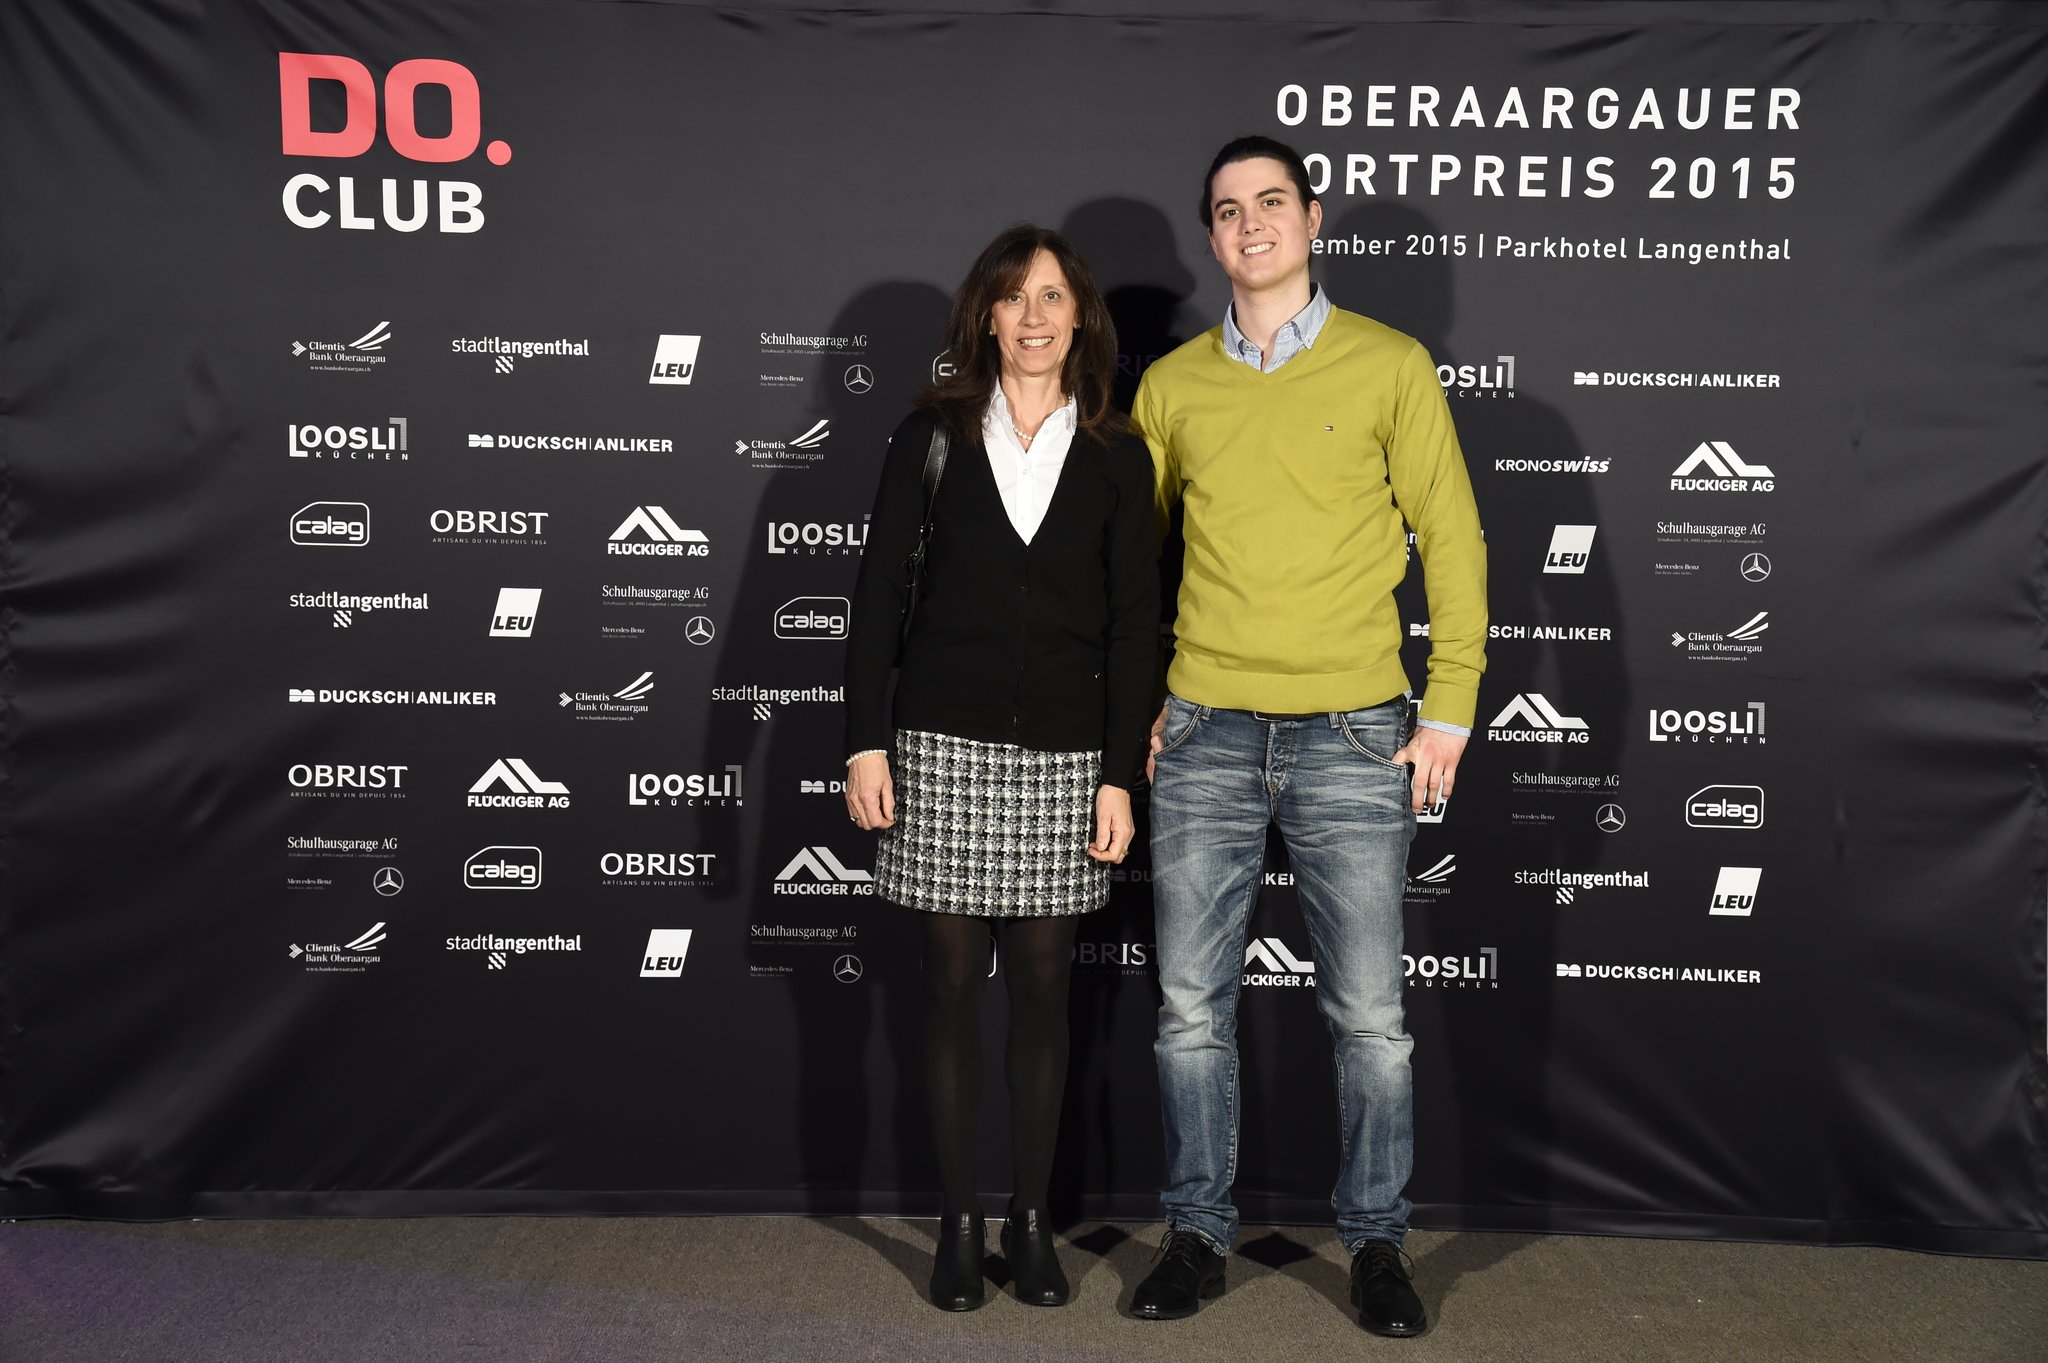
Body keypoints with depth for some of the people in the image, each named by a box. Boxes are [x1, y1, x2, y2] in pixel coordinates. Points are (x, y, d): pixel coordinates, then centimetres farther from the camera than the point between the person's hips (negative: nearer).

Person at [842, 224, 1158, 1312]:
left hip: (1063, 754, 1)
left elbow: (1133, 622, 3)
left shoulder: (1117, 457, 5)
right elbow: (877, 589, 1)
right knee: (953, 984, 5)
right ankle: (958, 1223, 17)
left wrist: (1121, 774, -3)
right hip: (945, 744, -1)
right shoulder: (932, 435, 3)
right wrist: (865, 741, -5)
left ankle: (1031, 1220, 20)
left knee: (1042, 987, 6)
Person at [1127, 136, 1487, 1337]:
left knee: (1370, 1013, 3)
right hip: (1203, 738, 2)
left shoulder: (1390, 367, 3)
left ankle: (1377, 1241, 20)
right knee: (1194, 1005, 7)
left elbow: (1451, 539, 3)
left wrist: (1450, 709, -3)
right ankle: (1200, 1234, 21)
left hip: (1352, 737, -2)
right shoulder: (1173, 385, 10)